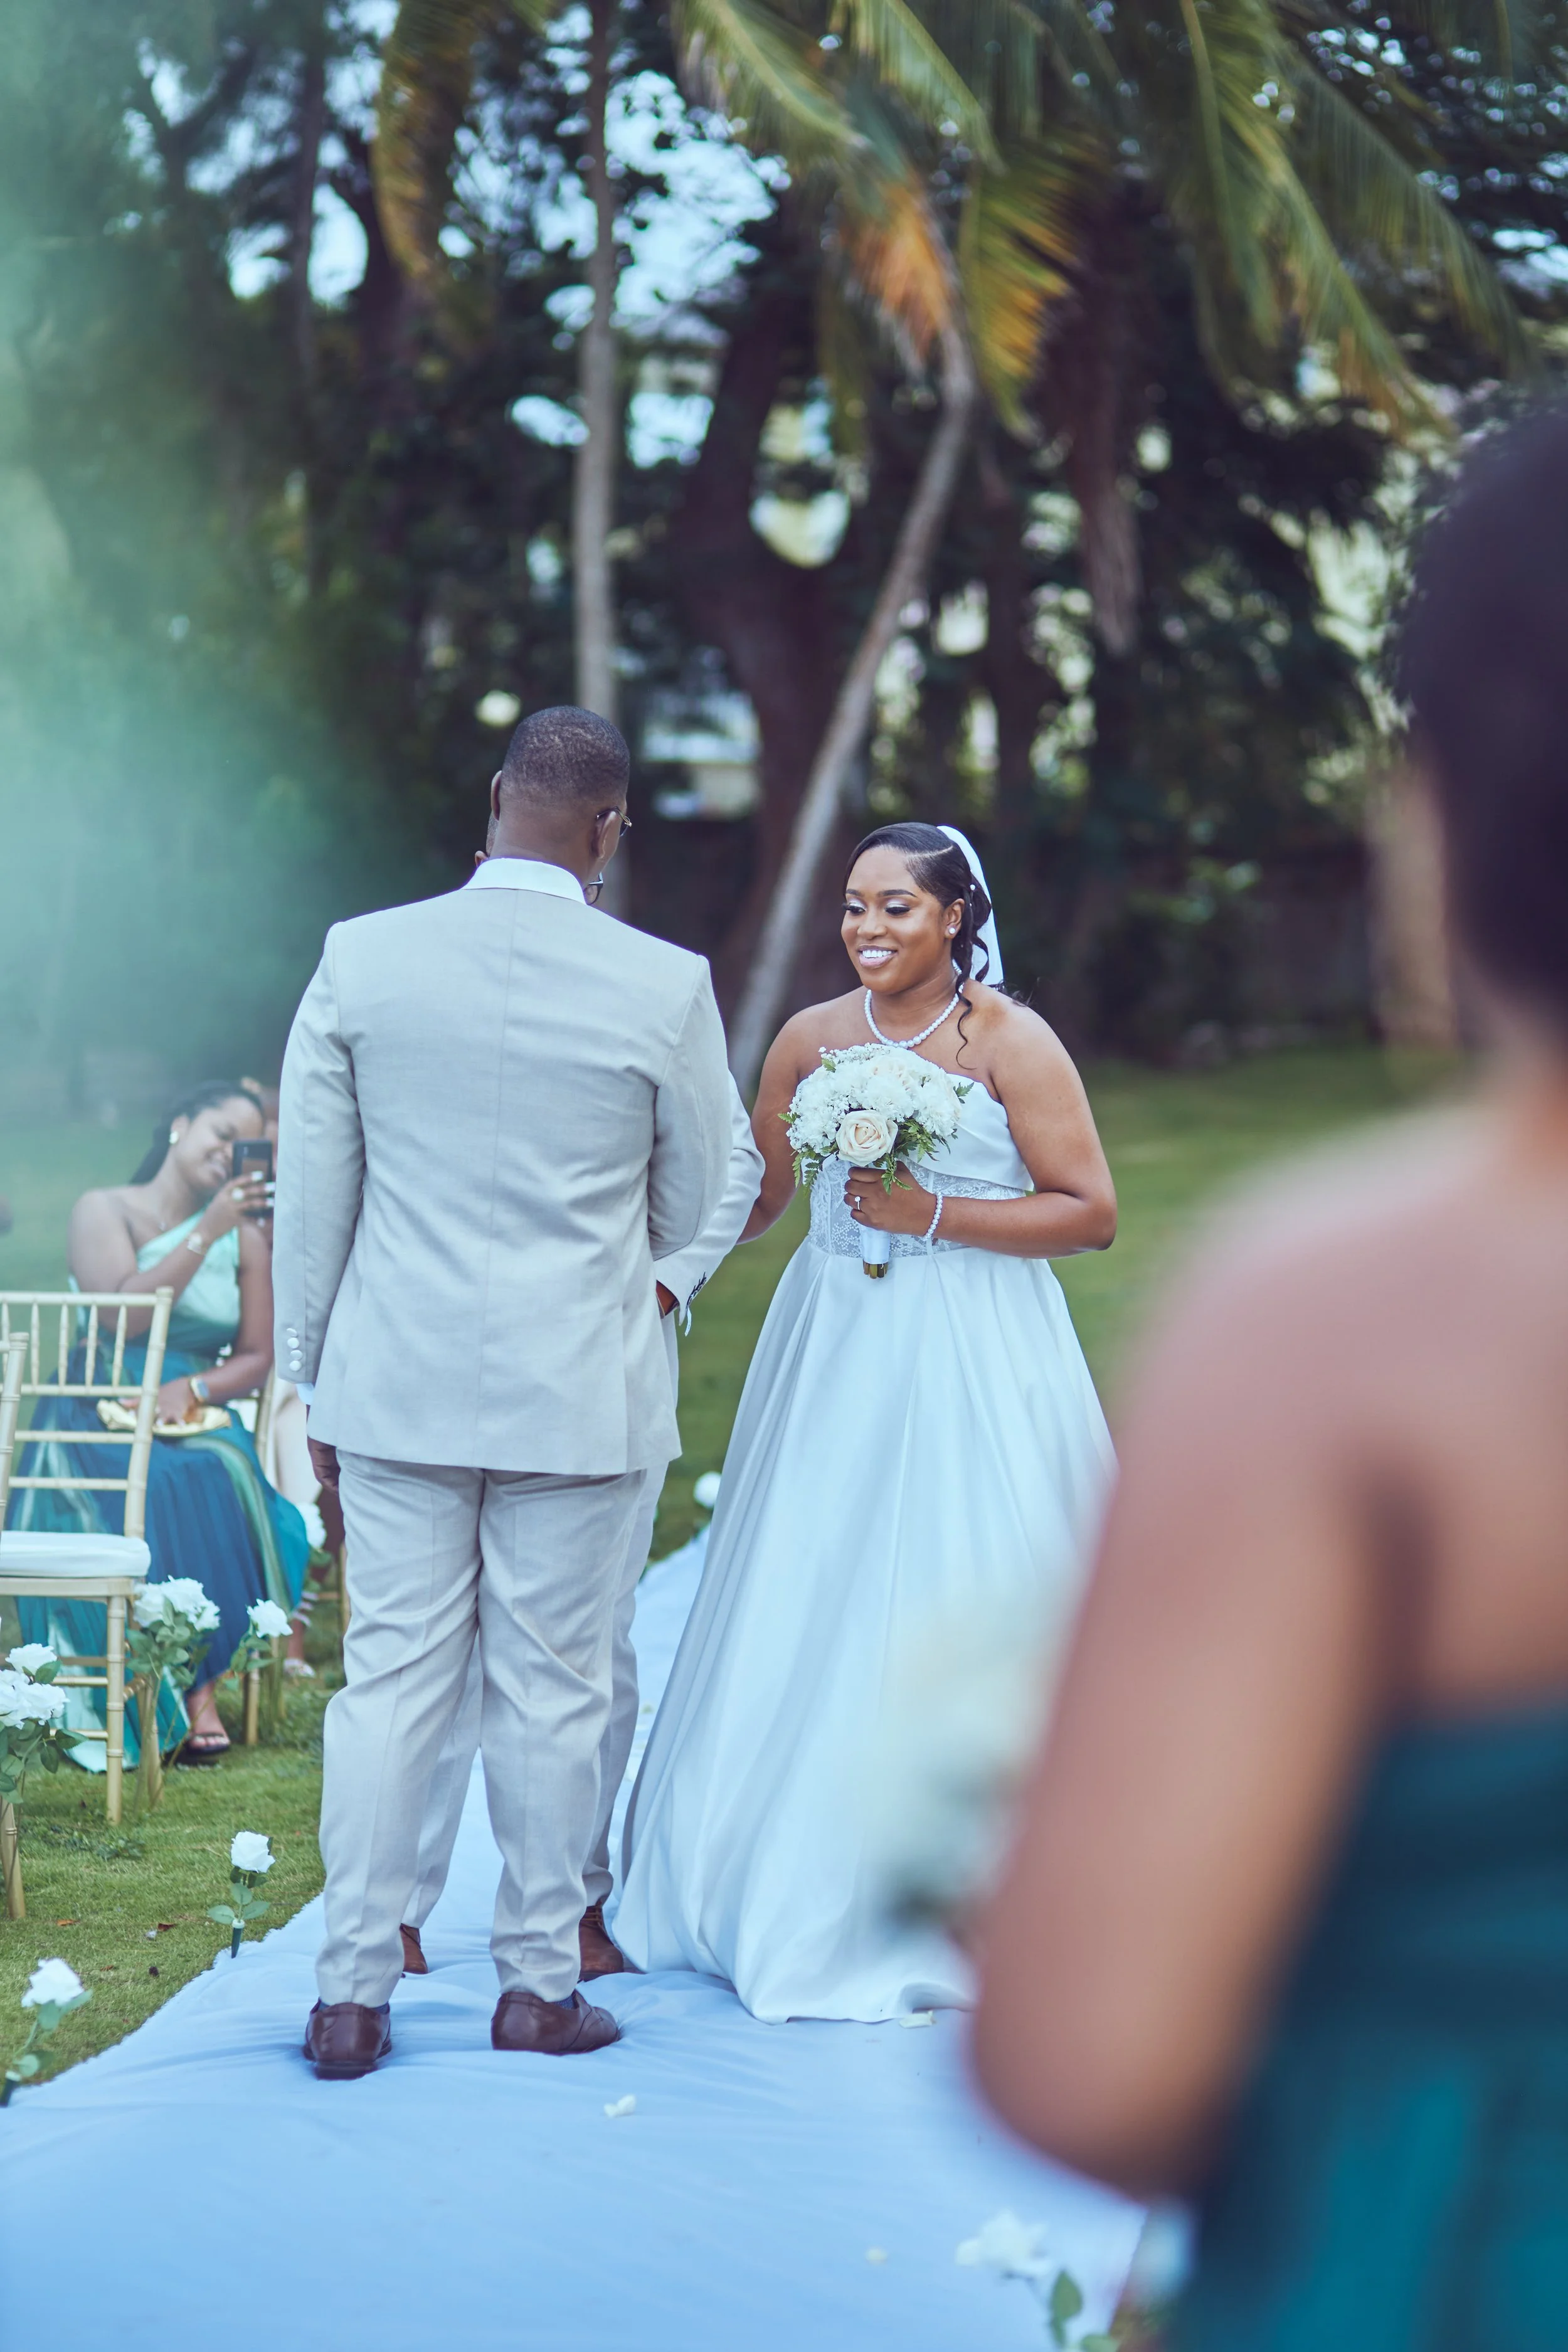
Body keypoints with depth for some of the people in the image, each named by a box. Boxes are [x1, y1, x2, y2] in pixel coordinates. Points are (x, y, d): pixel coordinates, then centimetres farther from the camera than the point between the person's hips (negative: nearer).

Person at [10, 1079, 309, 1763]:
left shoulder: (246, 1237, 14)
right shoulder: (104, 1211, 4)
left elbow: (256, 1359, 10)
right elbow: (122, 1314, -12)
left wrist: (193, 1388, -11)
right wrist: (207, 1233, -13)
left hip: (198, 1420, 3)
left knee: (219, 1483, -33)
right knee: (147, 1500, -35)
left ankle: (197, 1687, -22)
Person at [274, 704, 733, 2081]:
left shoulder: (359, 960, -5)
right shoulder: (665, 987, -10)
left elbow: (313, 1193, 2)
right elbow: (697, 1207, 3)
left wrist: (310, 1374, 13)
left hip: (397, 1384, 2)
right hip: (580, 1395, -2)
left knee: (390, 1680, 8)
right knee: (553, 1692, 8)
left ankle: (354, 1995, 10)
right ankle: (537, 1985, 18)